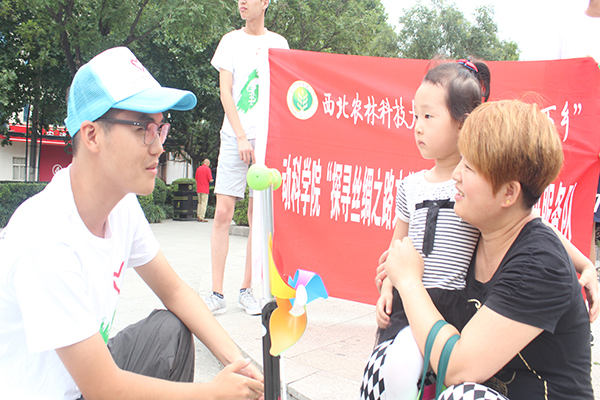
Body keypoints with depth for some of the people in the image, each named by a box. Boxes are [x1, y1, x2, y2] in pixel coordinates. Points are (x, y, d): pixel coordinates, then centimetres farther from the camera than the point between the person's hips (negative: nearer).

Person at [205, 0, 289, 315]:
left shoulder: (278, 43, 13)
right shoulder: (231, 41, 10)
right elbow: (225, 91, 3)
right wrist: (241, 136, -7)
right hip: (235, 137, -1)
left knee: (258, 218, 1)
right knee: (222, 213, -7)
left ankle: (247, 290, 12)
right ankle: (217, 293, -1)